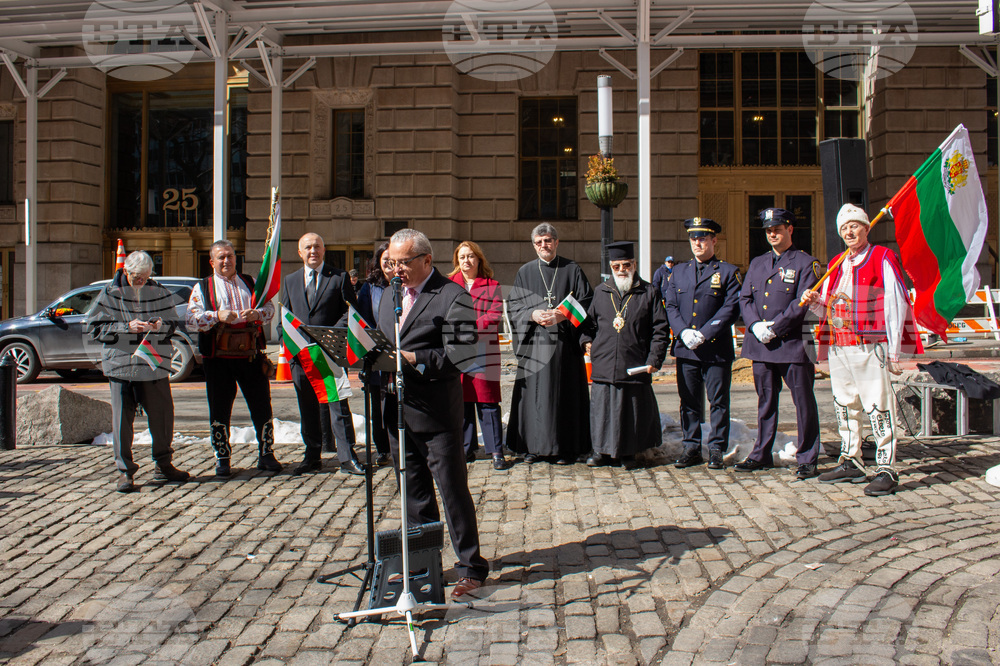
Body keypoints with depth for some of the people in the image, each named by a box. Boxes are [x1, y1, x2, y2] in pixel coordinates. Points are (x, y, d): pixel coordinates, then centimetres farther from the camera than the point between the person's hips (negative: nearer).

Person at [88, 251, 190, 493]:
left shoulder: (159, 292, 7)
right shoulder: (110, 293, 0)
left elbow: (172, 323, 12)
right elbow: (95, 327, -2)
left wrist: (160, 325, -11)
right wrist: (127, 327, -15)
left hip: (155, 364, 3)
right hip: (121, 362, -2)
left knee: (163, 414, 7)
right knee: (122, 418, -1)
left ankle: (163, 465, 24)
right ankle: (125, 471, 9)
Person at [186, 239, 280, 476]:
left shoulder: (250, 283, 16)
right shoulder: (202, 288, 8)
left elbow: (269, 308, 7)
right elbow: (192, 319, -5)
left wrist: (256, 313, -15)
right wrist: (217, 316, -21)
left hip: (250, 354, 2)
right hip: (218, 357, -1)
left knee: (261, 406, 3)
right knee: (219, 409, 3)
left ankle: (266, 454, 14)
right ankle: (222, 458, 14)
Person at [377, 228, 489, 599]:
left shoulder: (452, 297, -9)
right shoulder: (389, 296, 15)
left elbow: (462, 355, -17)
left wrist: (414, 359, -24)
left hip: (436, 411, -7)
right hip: (397, 406, 7)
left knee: (452, 489, -1)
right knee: (414, 491, 16)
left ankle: (472, 568, 12)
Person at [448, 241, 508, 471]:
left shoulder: (491, 286, 8)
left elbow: (496, 315, -2)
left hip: (484, 350, -2)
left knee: (487, 401, -4)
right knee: (461, 400, 4)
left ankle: (496, 451, 1)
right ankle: (466, 449, 14)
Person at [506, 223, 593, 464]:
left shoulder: (572, 270, 7)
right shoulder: (525, 272, 12)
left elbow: (586, 304, 2)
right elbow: (513, 306, 7)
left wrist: (562, 316, -13)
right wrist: (533, 314, -11)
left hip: (565, 343, -1)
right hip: (534, 342, 2)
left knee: (564, 393, -1)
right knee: (533, 393, 1)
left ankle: (566, 448, 7)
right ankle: (534, 446, 10)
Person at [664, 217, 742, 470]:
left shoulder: (728, 272, 2)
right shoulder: (678, 272, 14)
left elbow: (731, 308, -7)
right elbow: (671, 306, 8)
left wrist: (704, 334, -15)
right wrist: (683, 332, -9)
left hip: (716, 350, -3)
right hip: (685, 349, 3)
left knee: (718, 401, 2)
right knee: (689, 401, 8)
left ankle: (716, 450, 11)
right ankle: (691, 448, 17)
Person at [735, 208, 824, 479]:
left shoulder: (806, 263, -2)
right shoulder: (757, 263, 16)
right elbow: (745, 299, 11)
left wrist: (773, 328, -15)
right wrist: (756, 325, -8)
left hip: (793, 343, -5)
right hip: (761, 345, 5)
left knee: (803, 403, 0)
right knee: (765, 401, 13)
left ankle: (807, 459, 8)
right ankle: (762, 455, 23)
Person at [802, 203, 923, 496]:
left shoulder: (883, 258, -3)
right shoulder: (836, 264, 16)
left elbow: (895, 306, -7)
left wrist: (893, 352, -11)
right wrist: (815, 302, -1)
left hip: (869, 348, -7)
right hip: (838, 348, 7)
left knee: (878, 408, -6)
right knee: (845, 406, 13)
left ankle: (886, 469, 0)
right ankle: (851, 462, 25)